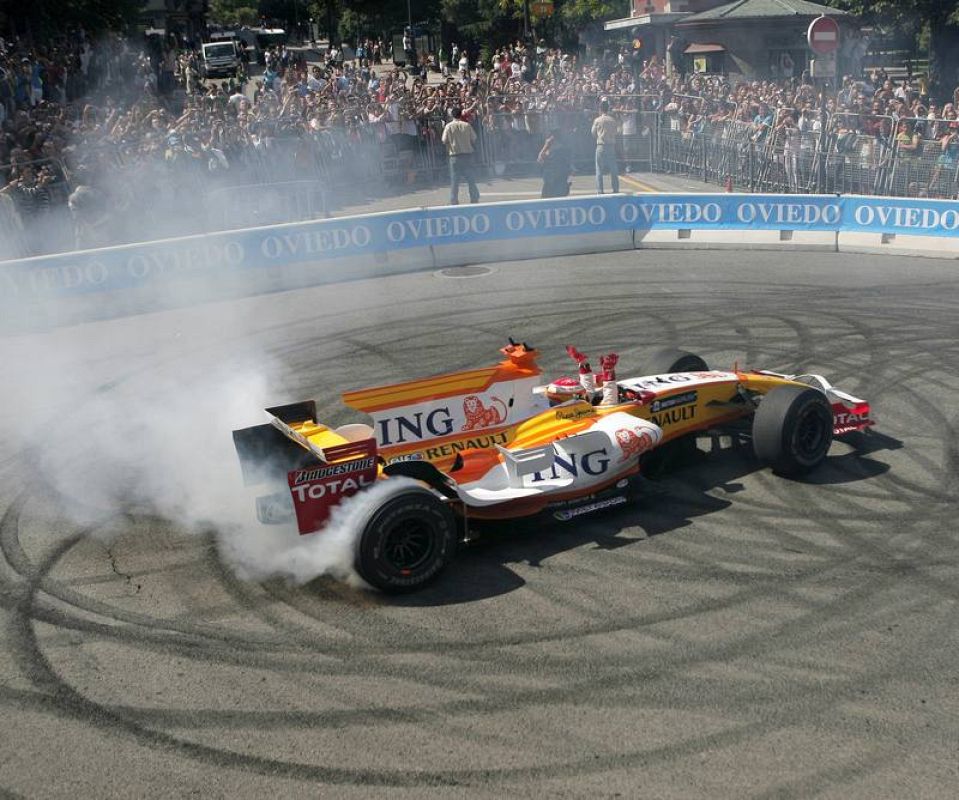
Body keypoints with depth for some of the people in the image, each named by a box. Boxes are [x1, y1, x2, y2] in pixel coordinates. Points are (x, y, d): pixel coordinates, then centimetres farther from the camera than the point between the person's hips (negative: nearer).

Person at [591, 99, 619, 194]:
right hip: (611, 146, 3)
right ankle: (616, 189, 12)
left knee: (599, 170, 1)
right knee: (613, 169, 9)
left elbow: (593, 134, 4)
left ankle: (599, 191, -3)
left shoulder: (597, 120, -4)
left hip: (601, 146, -3)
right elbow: (615, 133, 8)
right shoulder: (613, 120, 2)